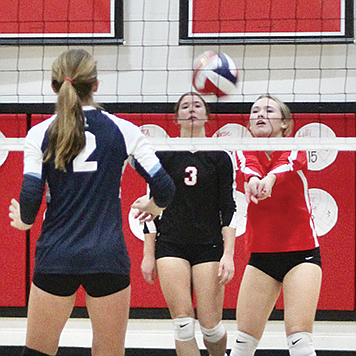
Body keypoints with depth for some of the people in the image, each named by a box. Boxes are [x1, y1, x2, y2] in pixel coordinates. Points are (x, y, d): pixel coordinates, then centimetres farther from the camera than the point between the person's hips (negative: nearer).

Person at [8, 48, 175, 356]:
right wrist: (153, 208, 21)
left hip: (55, 258, 0)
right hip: (108, 259, 0)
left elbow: (30, 196, -7)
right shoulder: (122, 130, 0)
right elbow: (164, 188, -1)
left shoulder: (39, 135, -1)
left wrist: (24, 221, 15)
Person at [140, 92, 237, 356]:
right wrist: (148, 254, 4)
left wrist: (228, 254, -7)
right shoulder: (163, 156, 6)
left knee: (210, 324, -4)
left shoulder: (219, 157, 5)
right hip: (171, 246, 0)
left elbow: (229, 210, 2)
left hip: (209, 246, 0)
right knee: (183, 322, -9)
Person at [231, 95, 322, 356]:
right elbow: (249, 166, -22)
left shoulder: (295, 148, -3)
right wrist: (253, 179, -49)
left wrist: (271, 178, -53)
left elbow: (287, 164, -28)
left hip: (302, 252, -3)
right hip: (261, 254, 3)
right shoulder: (245, 151, 2)